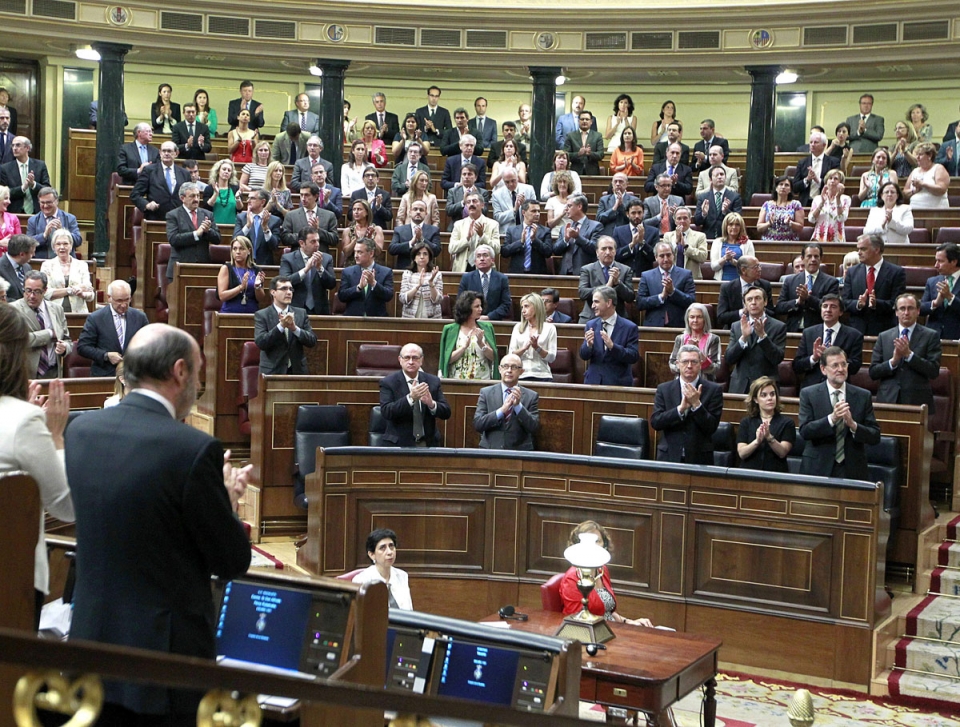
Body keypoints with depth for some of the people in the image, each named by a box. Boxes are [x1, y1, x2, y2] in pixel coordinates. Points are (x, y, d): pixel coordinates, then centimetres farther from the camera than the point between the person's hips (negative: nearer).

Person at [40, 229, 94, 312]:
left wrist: (81, 293, -14)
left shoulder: (82, 265, 14)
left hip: (78, 312, 1)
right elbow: (46, 293, -2)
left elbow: (91, 296, 7)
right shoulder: (47, 265, 12)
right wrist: (70, 290, -6)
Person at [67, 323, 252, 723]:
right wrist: (227, 498, 7)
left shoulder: (80, 430, 0)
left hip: (92, 643, 6)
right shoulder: (195, 450, -20)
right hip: (164, 654, -6)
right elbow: (233, 562, -12)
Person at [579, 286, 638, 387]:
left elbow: (634, 357, -11)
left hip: (619, 383, -3)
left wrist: (612, 346, -25)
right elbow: (583, 355, 4)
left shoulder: (629, 327, -5)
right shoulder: (591, 325, 7)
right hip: (593, 381, 3)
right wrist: (588, 344, -18)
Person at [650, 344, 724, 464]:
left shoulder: (714, 390, -1)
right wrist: (680, 409, -17)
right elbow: (655, 422, -6)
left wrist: (696, 404, -19)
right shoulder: (664, 389, 4)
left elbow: (712, 427, -7)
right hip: (669, 456, 1)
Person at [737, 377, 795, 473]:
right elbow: (741, 453, 0)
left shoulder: (787, 423, 7)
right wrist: (757, 441, -17)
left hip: (775, 475, -1)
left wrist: (769, 437, -21)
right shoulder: (746, 422, 11)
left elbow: (782, 453, -4)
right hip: (749, 474, 1)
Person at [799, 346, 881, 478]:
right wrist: (831, 418, -25)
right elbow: (804, 431, -11)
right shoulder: (808, 394, -1)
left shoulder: (863, 396, 2)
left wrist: (853, 424, -19)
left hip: (852, 470, 1)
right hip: (818, 468, -1)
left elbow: (875, 437, -1)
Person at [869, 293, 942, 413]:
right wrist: (893, 361, -13)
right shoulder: (883, 336, 9)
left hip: (918, 402, -2)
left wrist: (909, 354, -15)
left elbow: (934, 371, -6)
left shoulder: (930, 336, 3)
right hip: (888, 400, 2)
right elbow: (873, 372, 4)